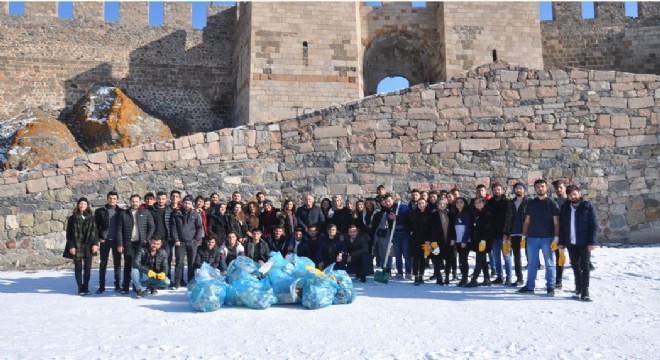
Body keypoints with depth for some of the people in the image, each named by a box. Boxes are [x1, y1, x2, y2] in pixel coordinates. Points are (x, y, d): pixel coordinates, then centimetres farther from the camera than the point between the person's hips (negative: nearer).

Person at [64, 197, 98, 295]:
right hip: (77, 247, -2)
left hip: (88, 246, 2)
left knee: (87, 268, 4)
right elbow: (69, 234, 0)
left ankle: (86, 287, 14)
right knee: (78, 268, 2)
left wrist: (95, 244, -3)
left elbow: (94, 231, 7)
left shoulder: (91, 218, 7)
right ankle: (80, 288, 11)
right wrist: (71, 246, -7)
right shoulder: (72, 218, 1)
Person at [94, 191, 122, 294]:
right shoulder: (100, 211, 2)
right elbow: (96, 226, 2)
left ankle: (117, 285, 13)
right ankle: (101, 286, 10)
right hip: (105, 240, 0)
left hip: (116, 240, 1)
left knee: (117, 263, 5)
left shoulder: (120, 211, 3)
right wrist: (99, 237, -7)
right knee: (103, 263, 5)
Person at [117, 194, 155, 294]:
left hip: (141, 243, 0)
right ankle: (125, 287, 6)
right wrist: (120, 244, -2)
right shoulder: (124, 214, 6)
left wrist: (147, 239, -4)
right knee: (128, 265, 2)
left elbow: (152, 227, 5)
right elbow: (119, 230, 4)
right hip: (128, 243, 0)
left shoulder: (146, 213, 6)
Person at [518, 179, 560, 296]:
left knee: (549, 263, 1)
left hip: (547, 238, -3)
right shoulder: (531, 203, 11)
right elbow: (527, 221, 13)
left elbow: (556, 222, -3)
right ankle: (529, 286, 13)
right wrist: (523, 236, 7)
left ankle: (550, 287, 7)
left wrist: (556, 238, -11)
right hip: (532, 238, 4)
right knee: (532, 263, 8)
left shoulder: (551, 203, 0)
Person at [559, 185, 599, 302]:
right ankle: (578, 288, 25)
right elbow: (562, 226, 9)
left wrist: (592, 242, -15)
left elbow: (594, 225, -8)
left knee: (584, 266, -1)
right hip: (571, 243, 4)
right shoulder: (565, 208, 8)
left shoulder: (588, 206, -4)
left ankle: (585, 291, 2)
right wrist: (561, 242, 3)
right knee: (575, 266, 12)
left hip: (584, 243, -4)